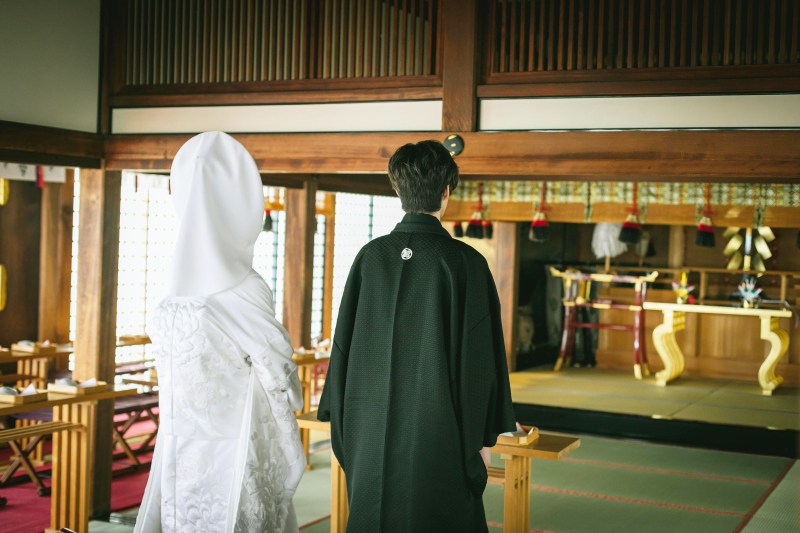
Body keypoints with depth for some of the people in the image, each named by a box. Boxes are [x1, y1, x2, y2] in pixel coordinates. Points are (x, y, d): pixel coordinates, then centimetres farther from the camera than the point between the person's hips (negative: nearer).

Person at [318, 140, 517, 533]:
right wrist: (483, 439, -1)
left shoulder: (371, 256, 0)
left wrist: (343, 423, 13)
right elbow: (480, 356, -10)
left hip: (372, 433, 4)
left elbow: (345, 341, 4)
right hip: (438, 435, -4)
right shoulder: (464, 262, -10)